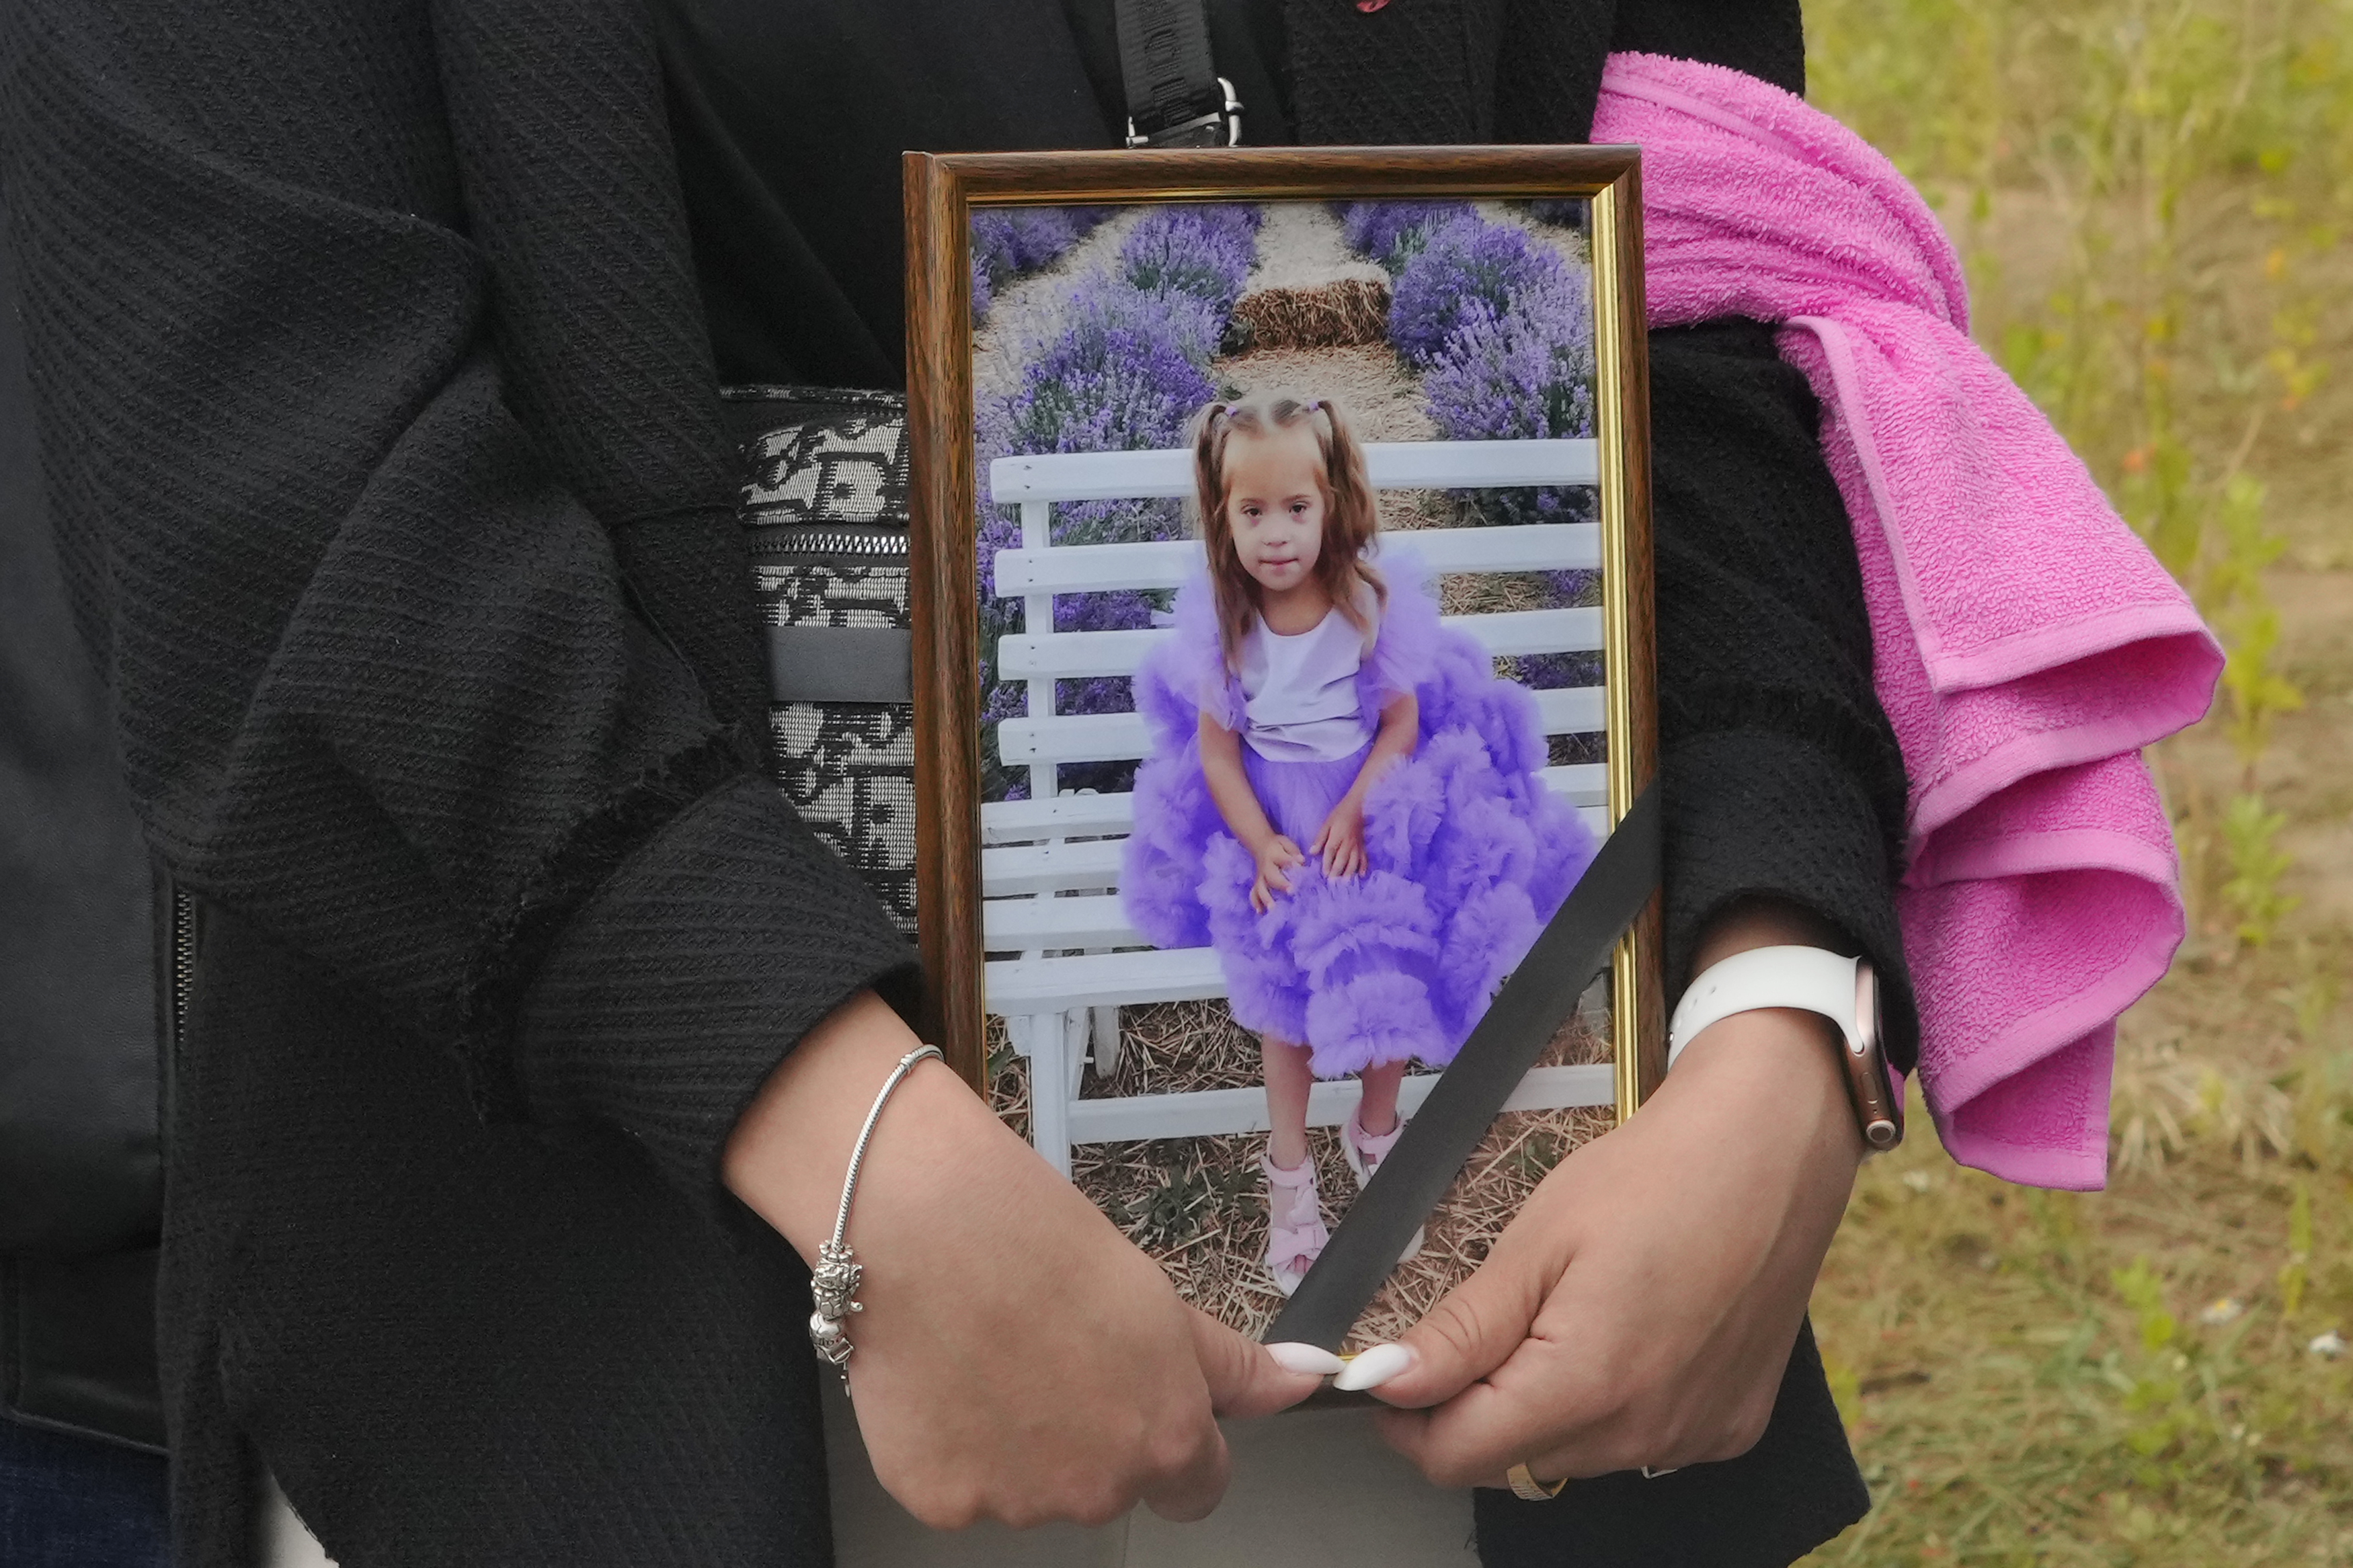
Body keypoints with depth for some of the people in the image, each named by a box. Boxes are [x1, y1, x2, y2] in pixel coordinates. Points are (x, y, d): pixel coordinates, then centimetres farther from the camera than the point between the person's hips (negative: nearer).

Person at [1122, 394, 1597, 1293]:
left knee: (1389, 959, -17)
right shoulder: (1220, 618, -10)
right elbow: (1217, 748, -4)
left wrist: (1355, 812, -20)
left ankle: (1376, 1133, 11)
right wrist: (1259, 844, -17)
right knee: (1283, 976, -16)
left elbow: (1402, 722, -6)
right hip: (1269, 816, 0)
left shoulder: (1373, 599, -12)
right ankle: (1287, 1169, 3)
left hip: (1373, 804, 0)